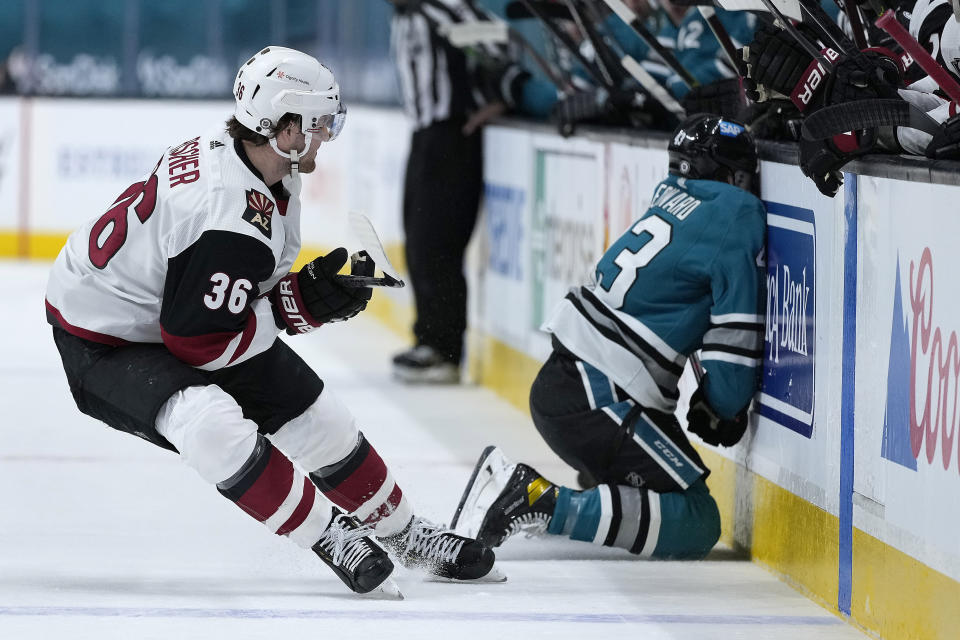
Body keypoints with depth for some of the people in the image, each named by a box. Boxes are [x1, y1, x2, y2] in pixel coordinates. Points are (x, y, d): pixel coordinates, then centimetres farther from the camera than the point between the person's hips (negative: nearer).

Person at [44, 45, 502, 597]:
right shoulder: (231, 220, -35)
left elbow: (252, 291, 6)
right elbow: (197, 341, -30)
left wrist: (315, 292, -13)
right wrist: (301, 305, -23)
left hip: (174, 312, 10)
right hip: (103, 339, -10)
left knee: (312, 412, 9)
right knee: (211, 423, -34)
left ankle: (407, 534, 26)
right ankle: (331, 537, -20)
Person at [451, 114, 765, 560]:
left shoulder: (673, 198, 13)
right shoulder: (739, 215, -9)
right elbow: (735, 338, -10)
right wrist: (721, 413, 6)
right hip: (598, 405, -9)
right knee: (697, 524, -9)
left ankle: (509, 482, 15)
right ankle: (544, 506, -18)